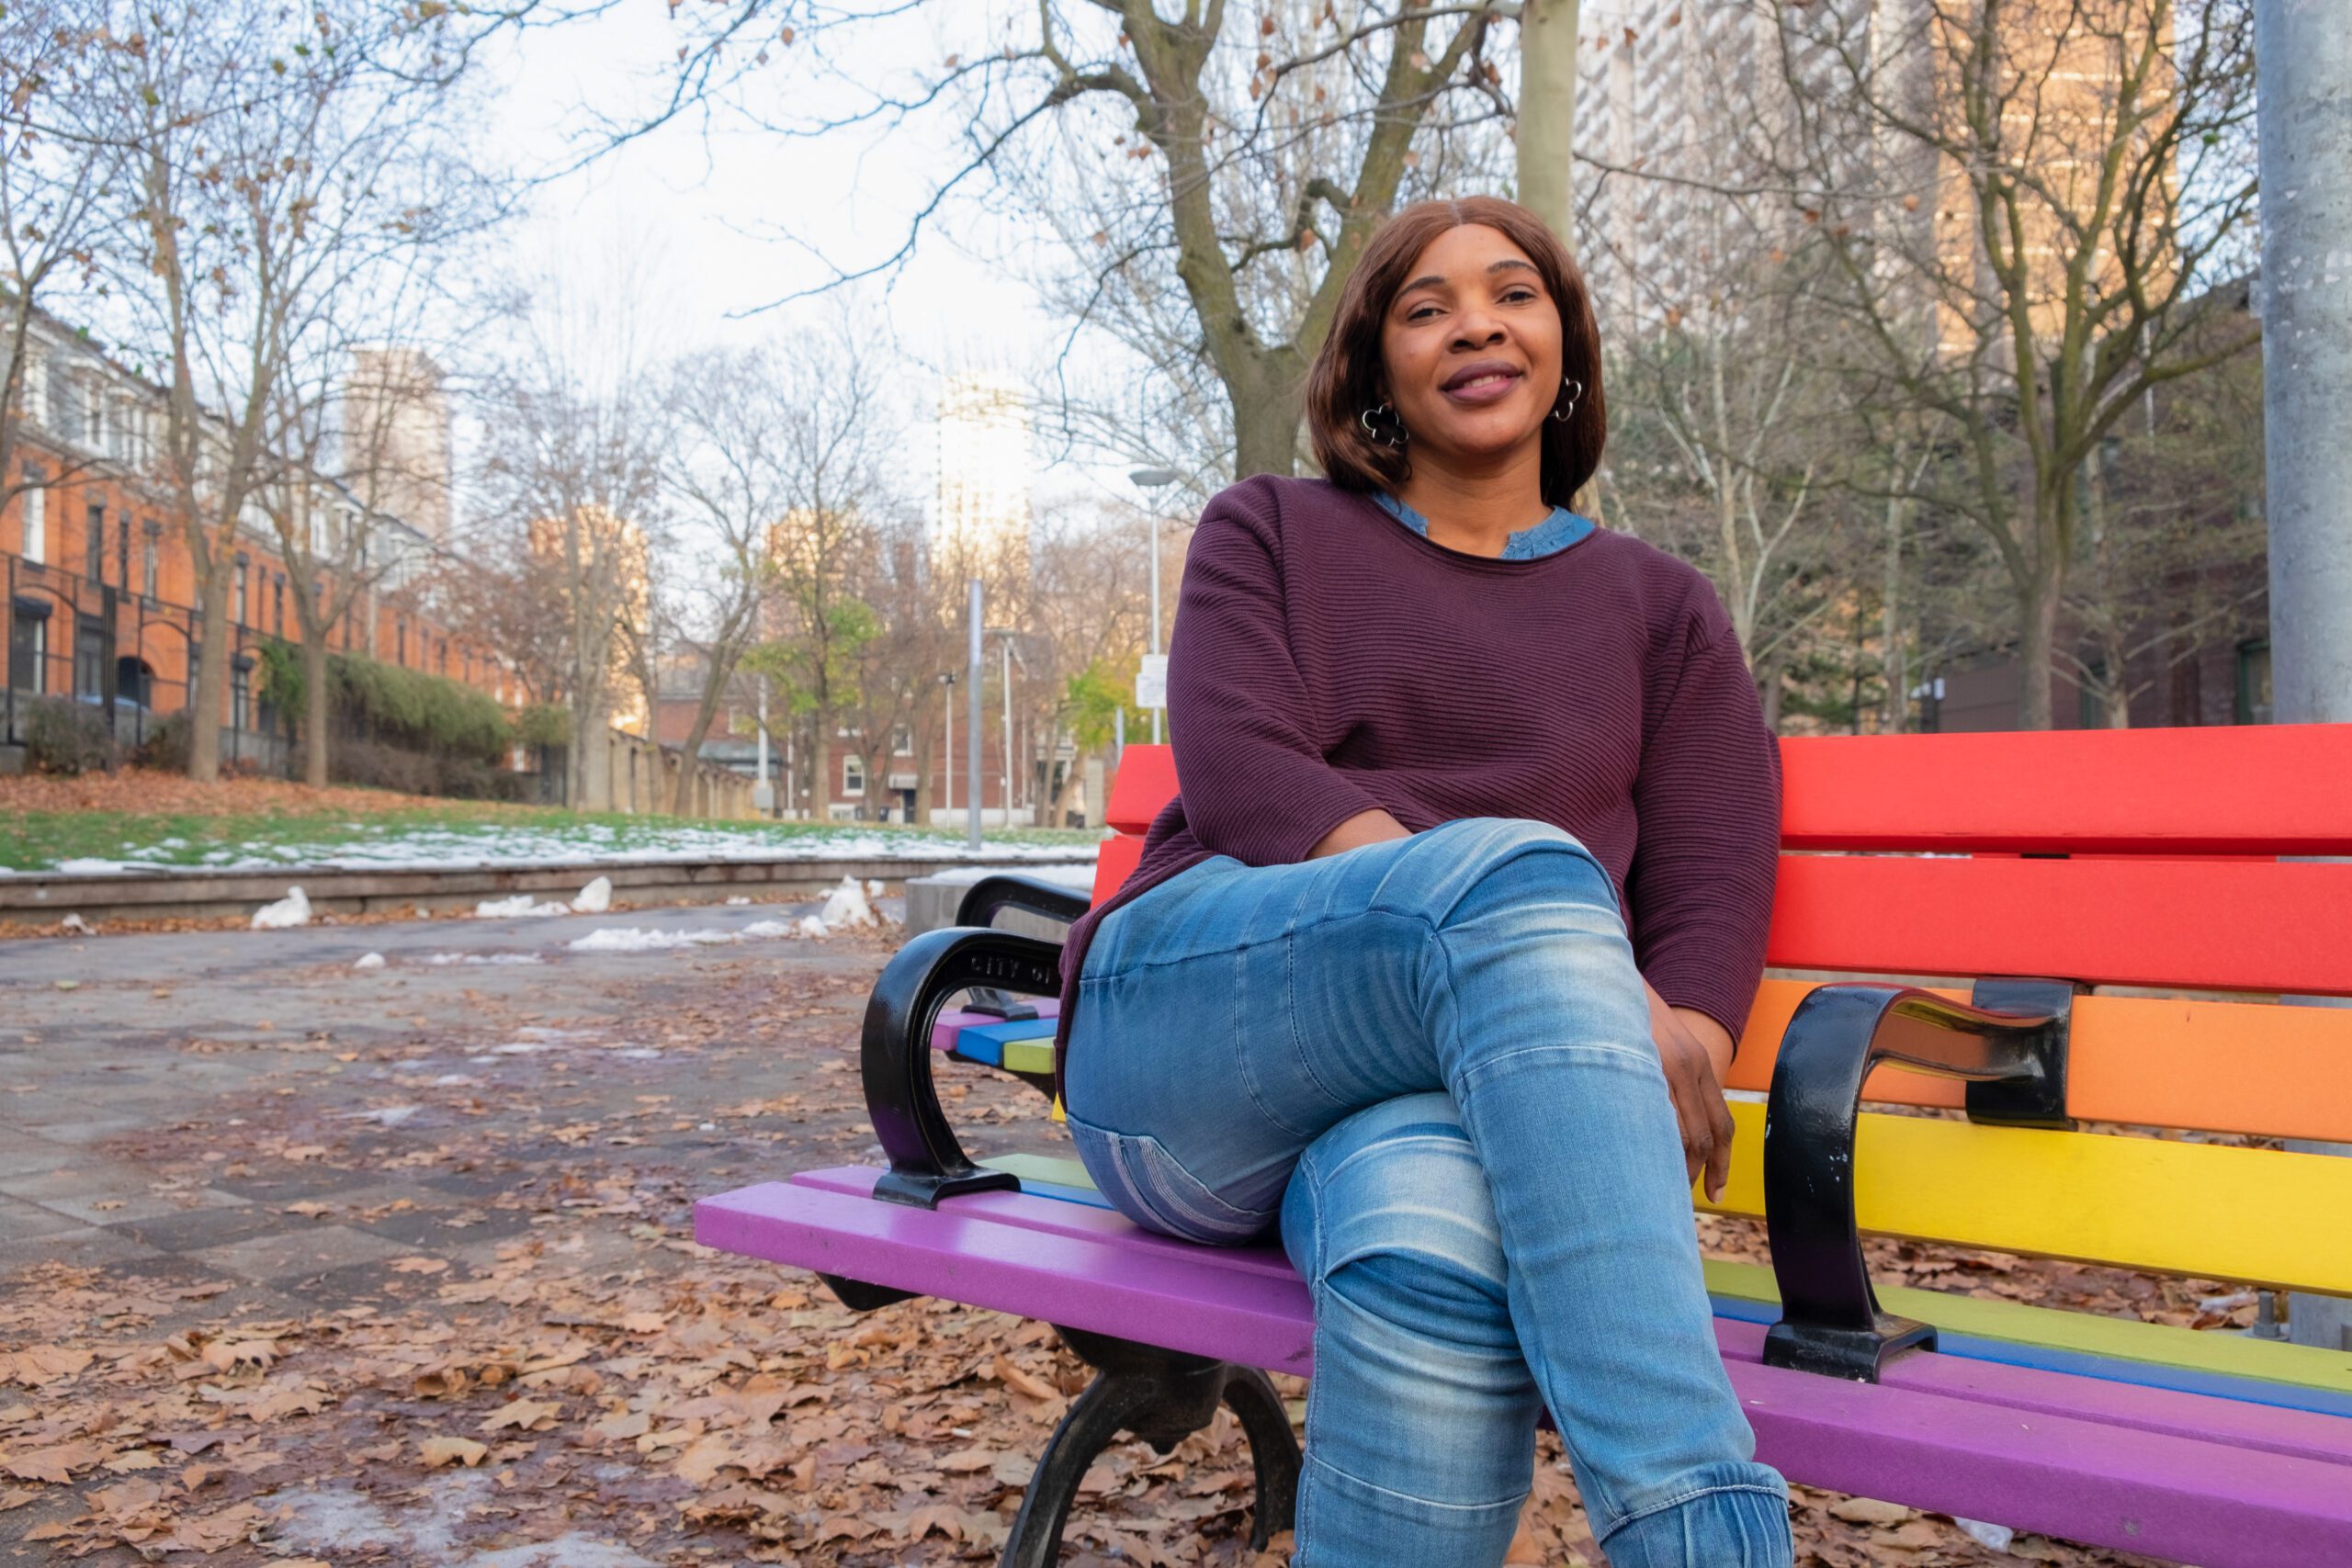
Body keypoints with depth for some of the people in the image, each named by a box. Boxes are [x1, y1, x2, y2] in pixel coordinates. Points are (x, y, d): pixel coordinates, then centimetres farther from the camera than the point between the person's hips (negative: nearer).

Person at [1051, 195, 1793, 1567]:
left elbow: (1711, 901, 8)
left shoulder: (1663, 610, 21)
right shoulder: (1268, 533, 18)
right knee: (1518, 866, -35)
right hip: (1186, 1024, 0)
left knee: (1437, 1241, -39)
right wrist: (1501, 924, -19)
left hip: (1465, 1084, 1)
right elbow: (1238, 774, -2)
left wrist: (1665, 1054, -17)